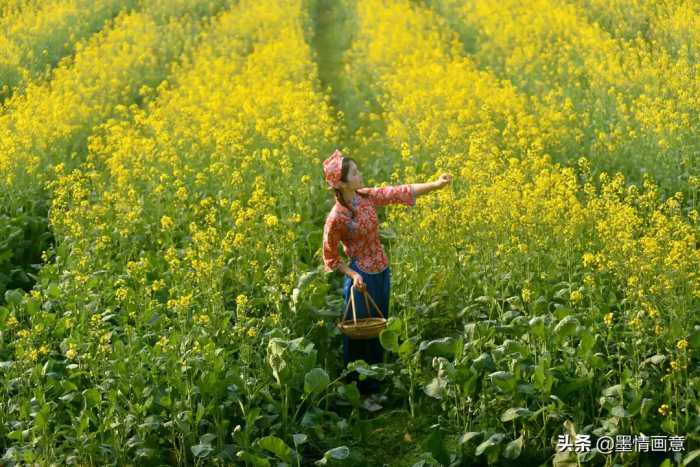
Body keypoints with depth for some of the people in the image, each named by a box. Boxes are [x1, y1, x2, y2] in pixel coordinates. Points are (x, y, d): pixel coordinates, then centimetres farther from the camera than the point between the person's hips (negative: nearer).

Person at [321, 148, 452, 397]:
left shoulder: (368, 196, -5)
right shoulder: (336, 218, -22)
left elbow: (401, 192, -6)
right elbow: (330, 256, -10)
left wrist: (436, 184, -14)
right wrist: (352, 276, -20)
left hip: (382, 272, 7)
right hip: (361, 278, -7)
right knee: (360, 333, 5)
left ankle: (375, 384, 33)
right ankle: (357, 388, 20)